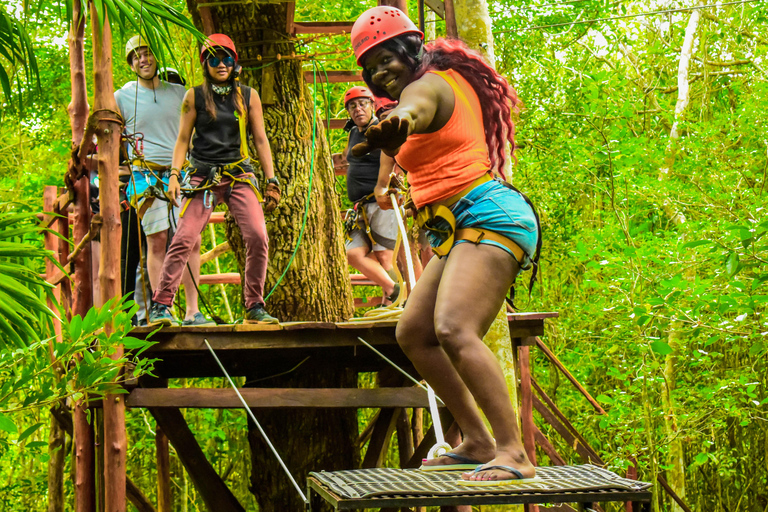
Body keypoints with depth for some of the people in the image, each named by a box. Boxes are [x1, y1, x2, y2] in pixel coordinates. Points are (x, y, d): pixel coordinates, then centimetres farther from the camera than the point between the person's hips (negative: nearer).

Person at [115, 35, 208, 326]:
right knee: (157, 242, -7)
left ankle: (192, 311, -4)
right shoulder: (122, 98, 7)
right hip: (146, 176, -2)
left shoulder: (179, 94, 14)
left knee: (192, 241, -5)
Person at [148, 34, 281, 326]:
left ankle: (255, 307, -2)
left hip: (240, 176, 1)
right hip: (203, 178, -1)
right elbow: (183, 139, 9)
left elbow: (260, 140, 13)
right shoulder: (194, 97, 7)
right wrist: (174, 175, -4)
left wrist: (271, 181, 8)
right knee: (183, 240, -13)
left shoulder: (248, 96, 12)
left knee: (257, 236, -14)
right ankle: (161, 306, -8)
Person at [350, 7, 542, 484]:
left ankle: (514, 453, -32)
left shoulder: (427, 85, -10)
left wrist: (394, 124, -61)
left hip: (488, 216, -11)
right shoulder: (447, 77, 20)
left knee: (454, 330, -27)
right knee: (413, 333, 13)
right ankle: (478, 442, 14)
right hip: (460, 231, 11)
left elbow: (414, 108, -38)